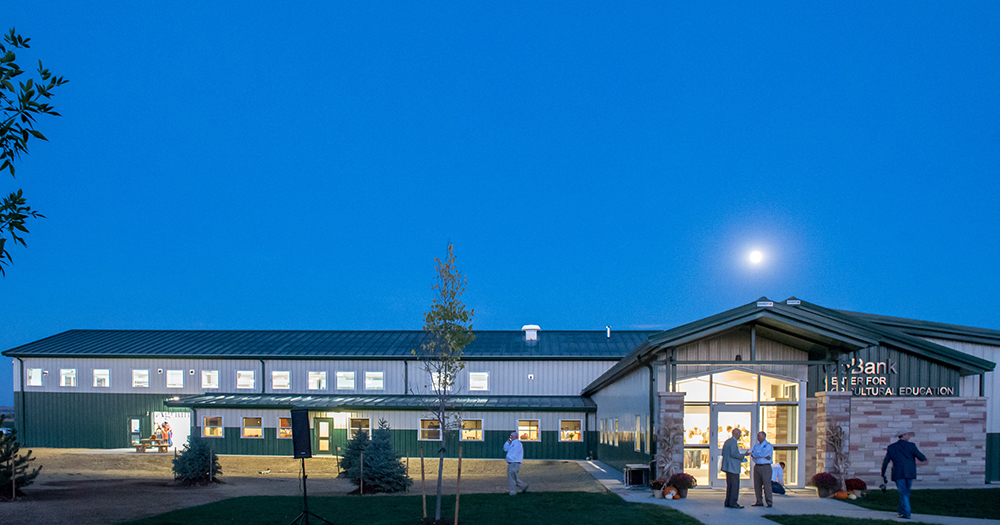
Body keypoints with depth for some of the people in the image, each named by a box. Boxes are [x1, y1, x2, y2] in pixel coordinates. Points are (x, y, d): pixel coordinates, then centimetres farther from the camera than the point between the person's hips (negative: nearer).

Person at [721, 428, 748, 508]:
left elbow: (723, 454, 18)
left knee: (729, 485, 12)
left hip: (728, 467, 10)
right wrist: (743, 455, -13)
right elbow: (733, 454, -23)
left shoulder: (727, 441, 16)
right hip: (733, 467, -10)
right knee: (735, 485, -5)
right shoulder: (733, 442, -13)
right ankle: (733, 503, -5)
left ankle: (728, 502, 12)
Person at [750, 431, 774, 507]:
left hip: (765, 467, -6)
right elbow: (752, 454, -2)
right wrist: (765, 456, -13)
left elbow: (762, 453, -17)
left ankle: (769, 503, -3)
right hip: (757, 466, 6)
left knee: (767, 485, -7)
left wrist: (755, 454, -1)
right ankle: (759, 502, 11)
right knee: (757, 485, 5)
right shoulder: (756, 445, 15)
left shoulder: (769, 446, -2)